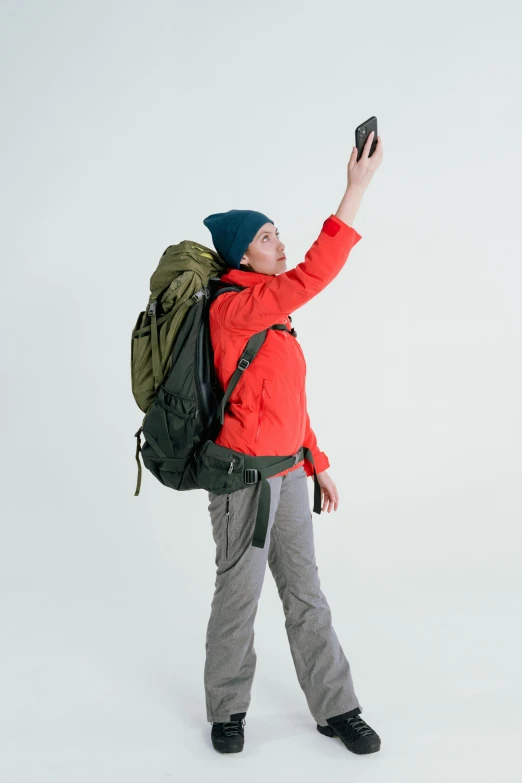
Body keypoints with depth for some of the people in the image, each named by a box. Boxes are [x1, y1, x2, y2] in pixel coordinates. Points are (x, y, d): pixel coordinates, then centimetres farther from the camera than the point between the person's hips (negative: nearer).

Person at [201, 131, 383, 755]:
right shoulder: (232, 309, -16)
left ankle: (336, 709, 24)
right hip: (245, 476, -8)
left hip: (288, 473, 8)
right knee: (239, 596, 7)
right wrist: (356, 190, -28)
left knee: (305, 594, 13)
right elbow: (310, 278, -30)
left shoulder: (272, 314, 12)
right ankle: (226, 711, 27)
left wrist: (317, 464, 18)